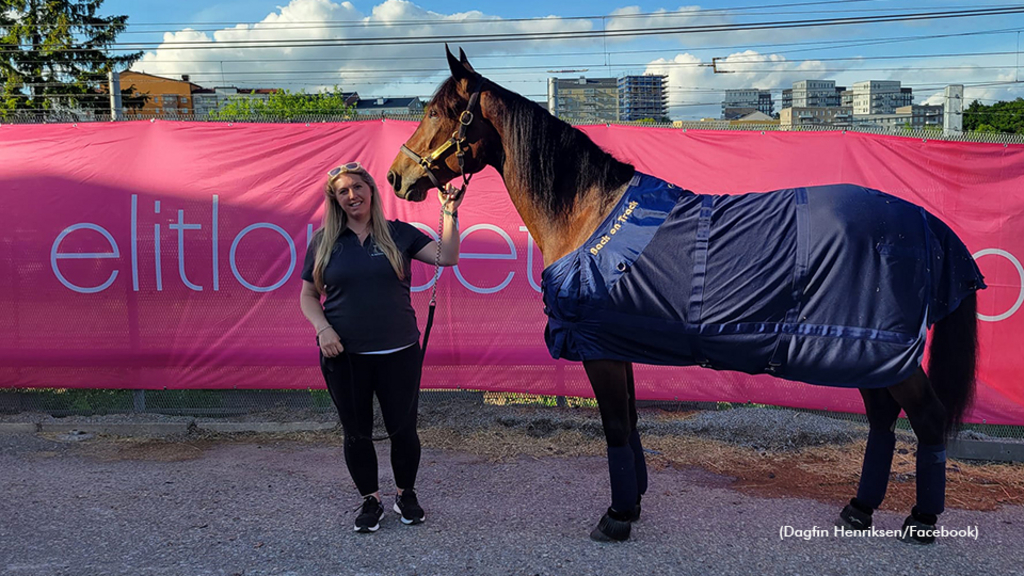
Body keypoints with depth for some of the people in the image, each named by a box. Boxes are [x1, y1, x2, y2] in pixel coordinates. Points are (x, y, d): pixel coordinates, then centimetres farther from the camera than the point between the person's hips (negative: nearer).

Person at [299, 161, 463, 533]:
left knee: (403, 430, 8)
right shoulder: (324, 241, 3)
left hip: (399, 352, 0)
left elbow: (447, 258, -6)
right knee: (356, 433, 10)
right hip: (344, 356, 0)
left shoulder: (398, 234, 2)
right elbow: (307, 296, 7)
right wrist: (323, 328, -10)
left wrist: (449, 213, -13)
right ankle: (370, 500, 30)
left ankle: (406, 494, 31)